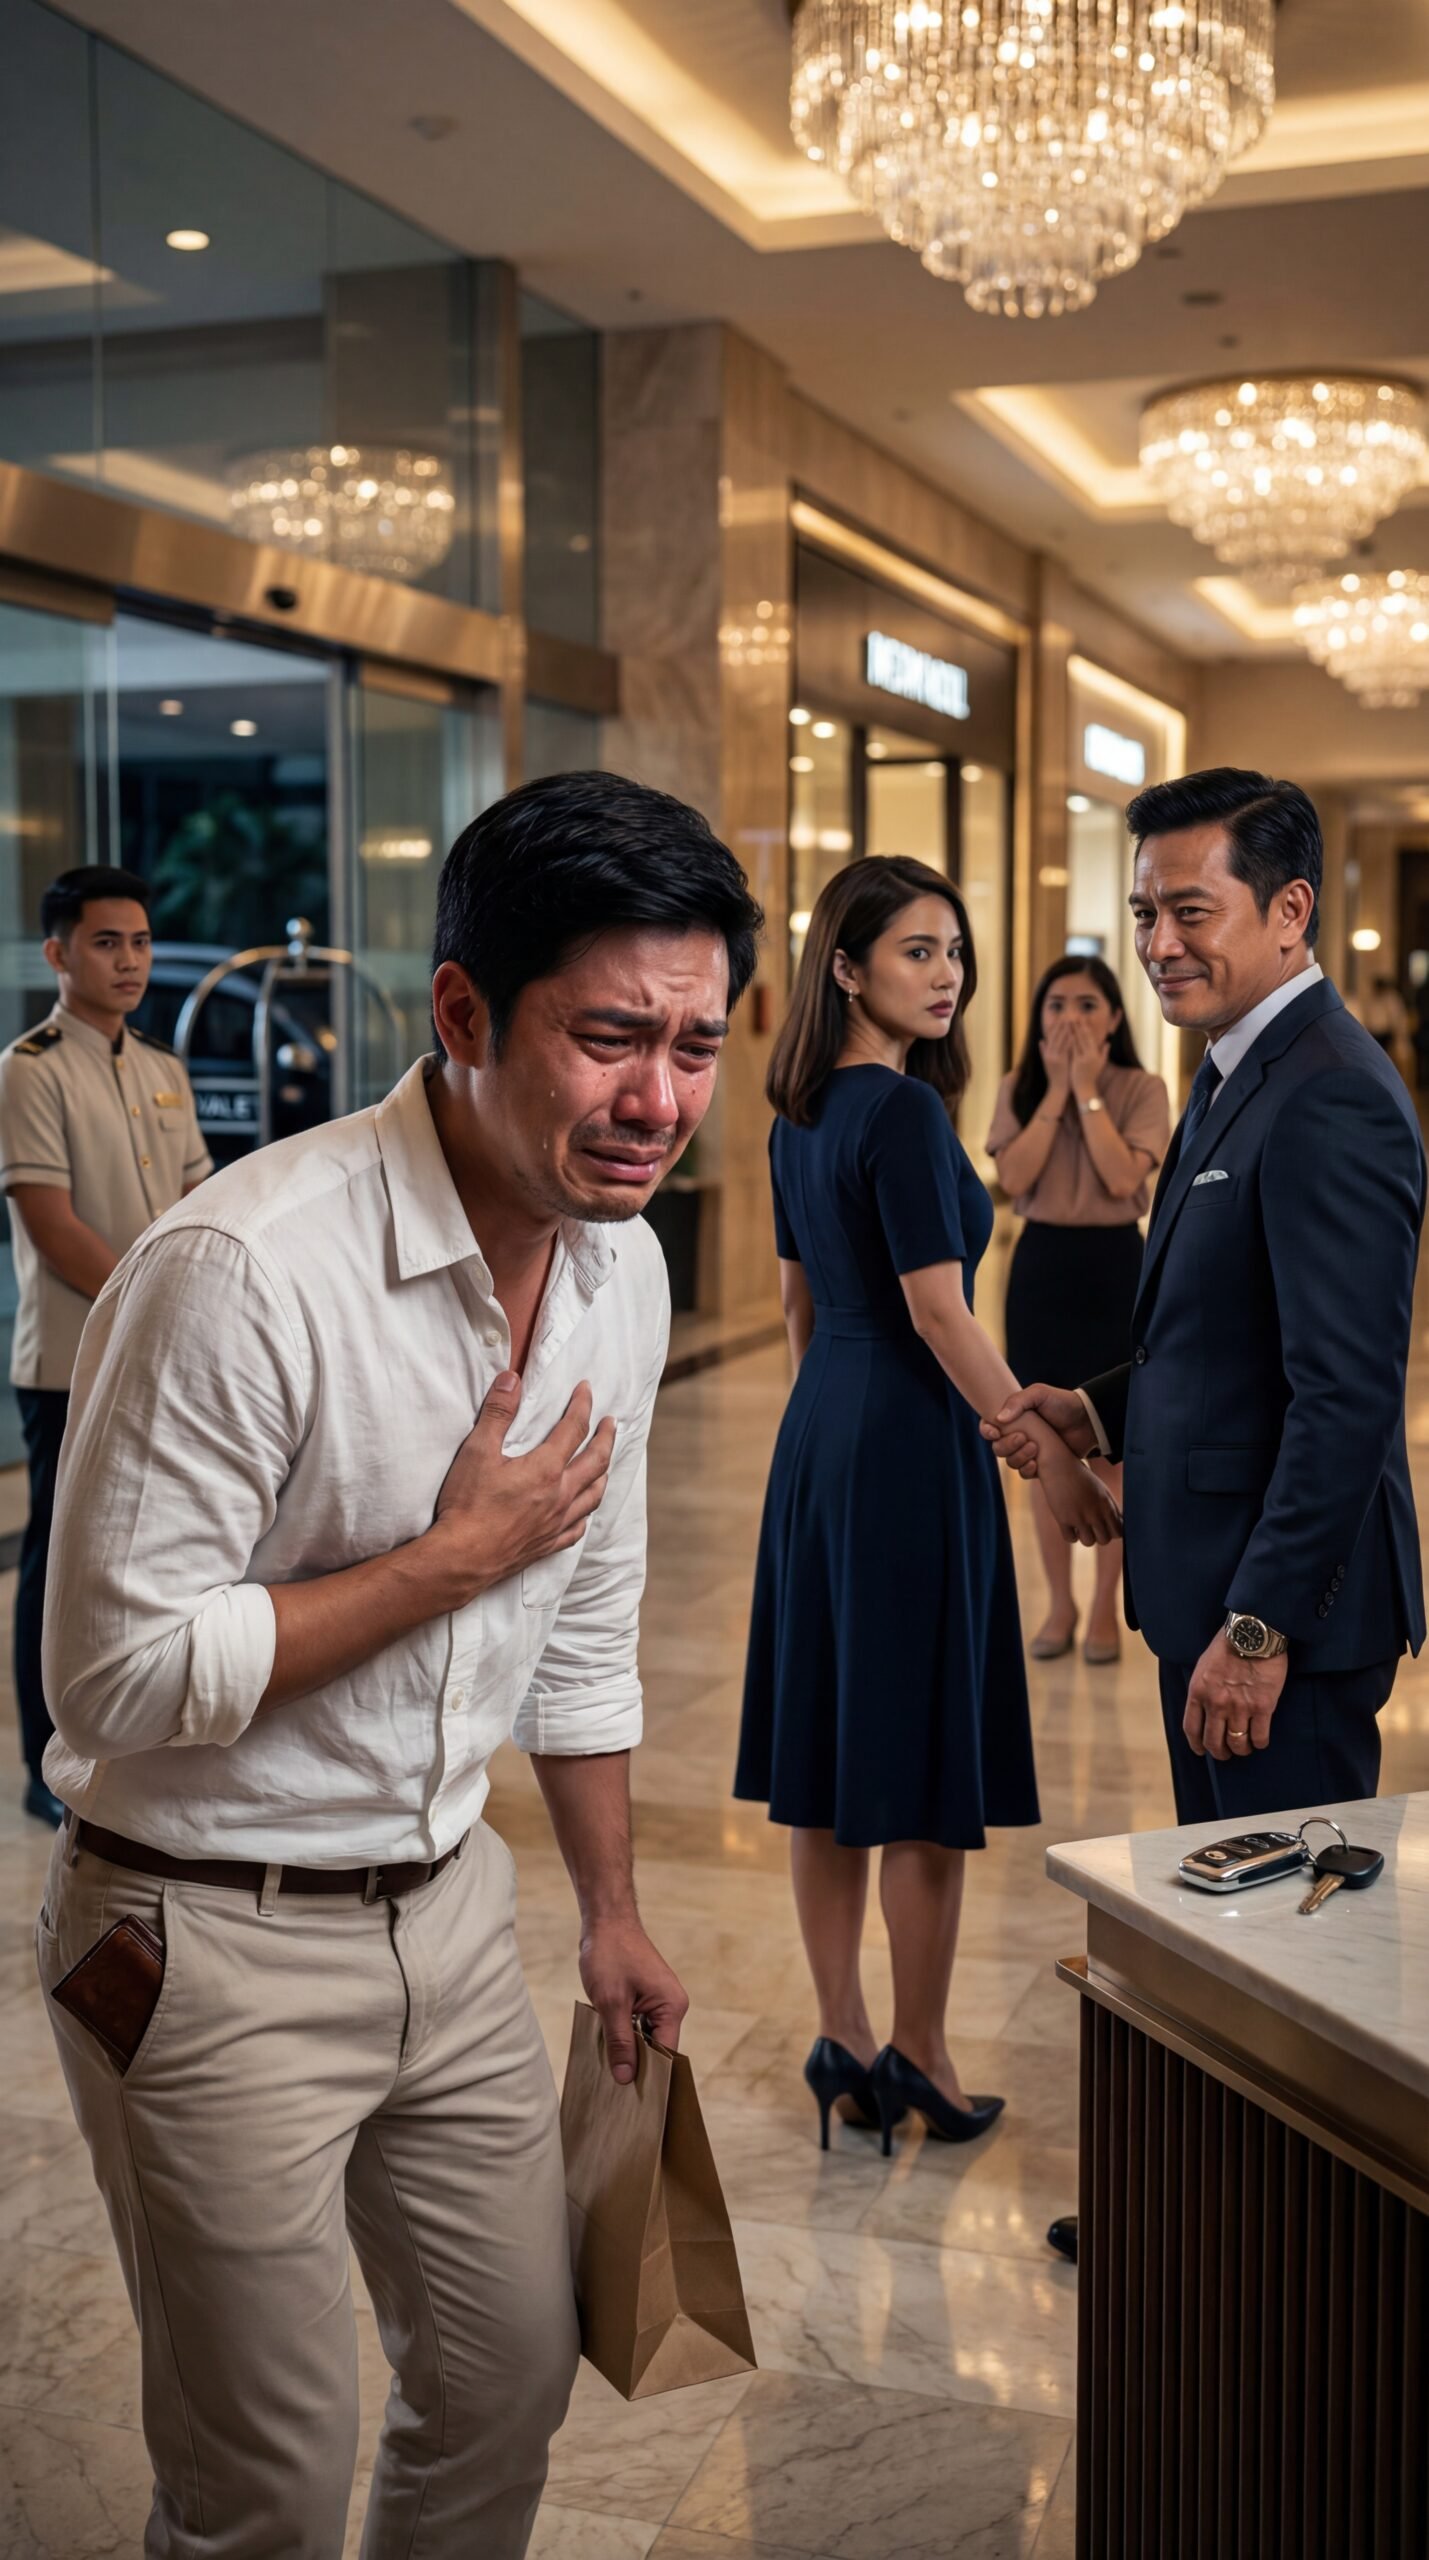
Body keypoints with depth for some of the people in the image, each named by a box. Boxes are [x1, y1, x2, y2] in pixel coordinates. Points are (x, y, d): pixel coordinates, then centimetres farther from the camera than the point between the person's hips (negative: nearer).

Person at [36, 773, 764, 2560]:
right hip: (213, 1944, -7)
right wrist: (459, 1555, -20)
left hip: (445, 1906, 7)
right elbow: (118, 1676, -24)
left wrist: (610, 1912, 19)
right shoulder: (244, 1270, -26)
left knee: (514, 2374, 19)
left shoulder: (623, 1267, -1)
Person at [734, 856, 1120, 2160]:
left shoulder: (801, 1117, 11)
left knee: (833, 1745, 12)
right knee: (925, 1757, 1)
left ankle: (843, 2037, 21)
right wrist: (1058, 1459, -16)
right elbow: (940, 1316, -19)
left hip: (819, 1432, 9)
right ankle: (918, 2053, 12)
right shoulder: (904, 1113, -16)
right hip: (911, 1444, -9)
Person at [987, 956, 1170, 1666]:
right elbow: (1015, 1178, -13)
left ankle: (1105, 1608, 15)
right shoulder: (1019, 1088, 2)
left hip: (1113, 1267, -2)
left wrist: (1087, 1089, -15)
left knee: (1110, 1448, 3)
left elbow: (1122, 1178, -19)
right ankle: (1059, 1605, 19)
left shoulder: (1142, 1089, -4)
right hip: (1041, 1264, 2)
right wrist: (1055, 1088, -12)